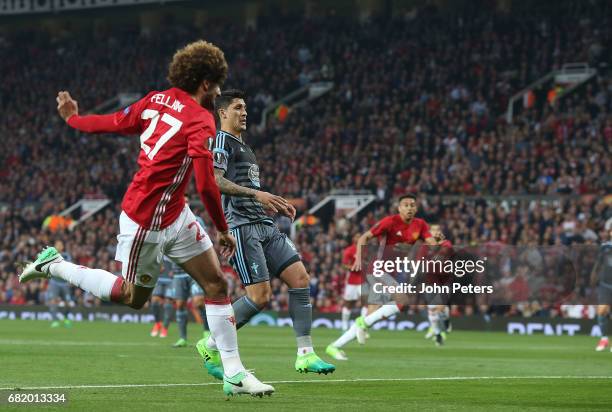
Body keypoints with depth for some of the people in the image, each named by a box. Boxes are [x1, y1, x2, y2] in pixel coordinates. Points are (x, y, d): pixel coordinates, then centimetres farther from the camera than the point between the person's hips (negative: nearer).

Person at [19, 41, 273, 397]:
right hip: (147, 220, -9)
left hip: (175, 214, 9)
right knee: (132, 296, 11)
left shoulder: (157, 99, 2)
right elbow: (206, 184, -25)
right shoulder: (201, 120, -21)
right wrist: (223, 231, -13)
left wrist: (74, 118, 28)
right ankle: (54, 265, 24)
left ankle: (234, 373, 3)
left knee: (217, 284, 3)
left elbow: (115, 123, 9)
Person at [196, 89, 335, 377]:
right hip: (241, 225, -9)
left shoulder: (243, 146, 27)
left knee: (300, 278, -4)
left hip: (264, 225, 9)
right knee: (260, 296, -14)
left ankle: (305, 354, -4)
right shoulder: (221, 140, -3)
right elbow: (215, 181, -18)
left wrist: (277, 205, 19)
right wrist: (256, 194, -25)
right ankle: (210, 346, 3)